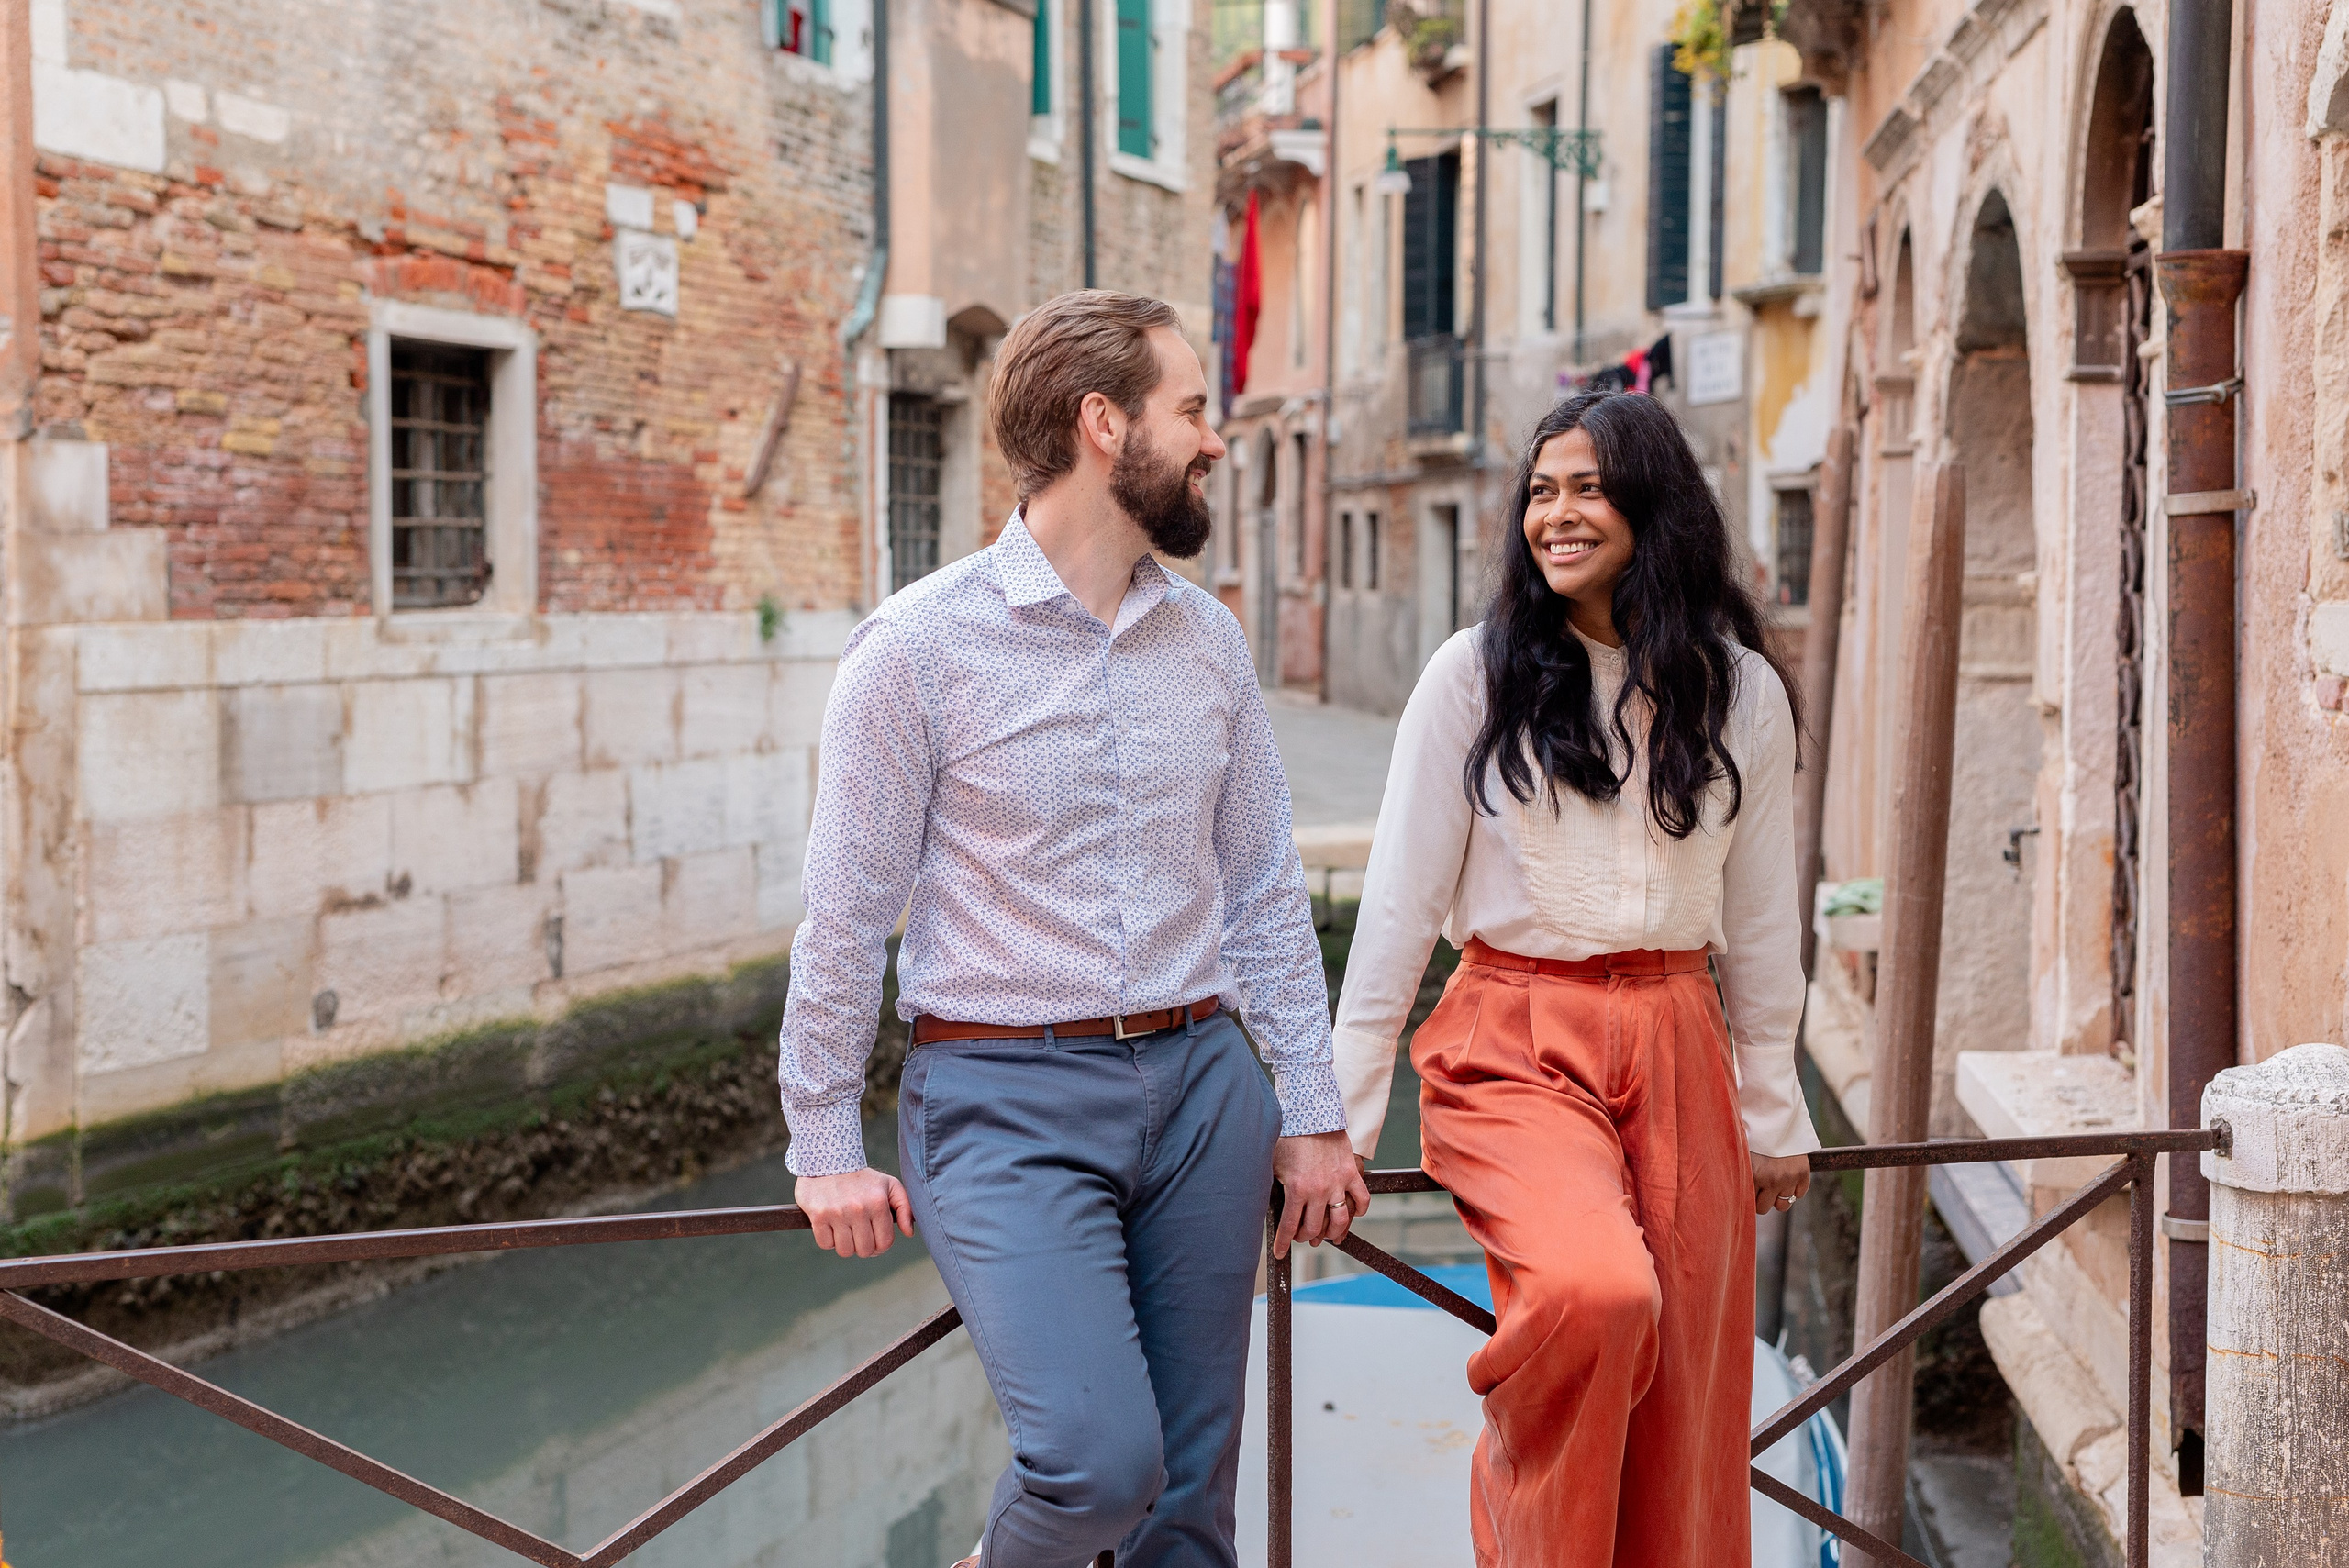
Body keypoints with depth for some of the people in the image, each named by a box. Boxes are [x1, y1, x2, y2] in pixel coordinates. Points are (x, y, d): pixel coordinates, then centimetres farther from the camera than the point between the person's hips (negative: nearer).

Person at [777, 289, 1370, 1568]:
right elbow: (847, 914, -4)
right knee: (1101, 1460, -18)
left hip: (1201, 1081, 5)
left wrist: (1310, 1115, 10)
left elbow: (1265, 888, 13)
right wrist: (826, 1149, -1)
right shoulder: (918, 645, -8)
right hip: (1007, 1096, -5)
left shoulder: (1210, 637, 8)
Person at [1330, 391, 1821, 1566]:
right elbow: (1399, 903, 0)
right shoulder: (1475, 675, -2)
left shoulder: (1743, 692, 6)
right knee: (1595, 1290, -29)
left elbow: (1760, 920, 14)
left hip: (1678, 1050, 3)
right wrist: (1339, 1115, -1)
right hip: (1517, 1049, -3)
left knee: (1685, 1395, 3)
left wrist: (1771, 1114, 17)